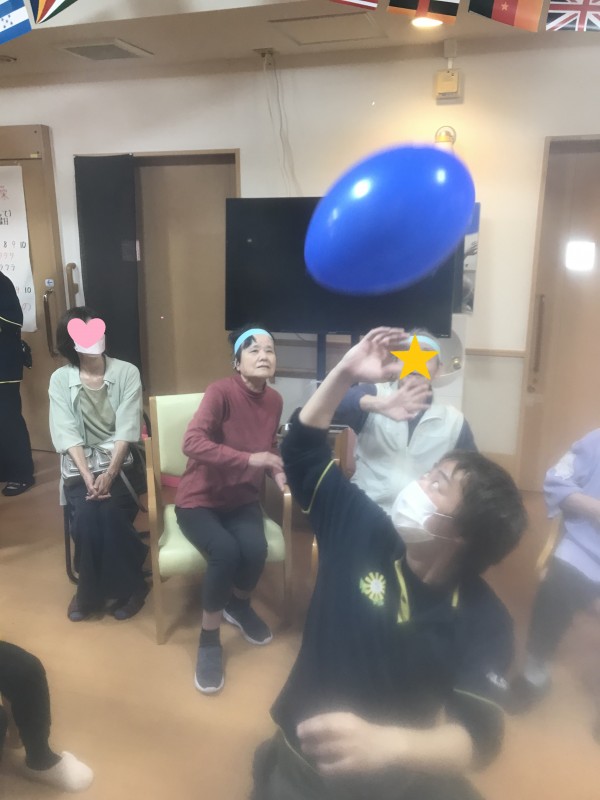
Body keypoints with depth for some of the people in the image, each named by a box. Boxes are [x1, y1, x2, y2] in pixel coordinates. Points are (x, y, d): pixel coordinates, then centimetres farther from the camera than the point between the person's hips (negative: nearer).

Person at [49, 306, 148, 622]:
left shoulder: (127, 372, -2)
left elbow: (126, 429, -10)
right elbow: (67, 433, -7)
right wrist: (87, 474, -21)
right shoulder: (60, 379, 1)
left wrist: (109, 474, -22)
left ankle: (92, 592, 1)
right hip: (80, 465, 1)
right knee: (87, 514, -26)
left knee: (106, 512, -26)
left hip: (121, 462, -1)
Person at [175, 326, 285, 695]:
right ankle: (209, 640, -5)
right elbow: (193, 443, -31)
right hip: (200, 500, -4)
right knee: (226, 551, -31)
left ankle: (239, 605, 13)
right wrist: (249, 459, -36)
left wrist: (278, 470, -3)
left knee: (256, 550, -25)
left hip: (242, 498, 4)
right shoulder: (221, 391, -19)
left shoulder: (275, 400, -2)